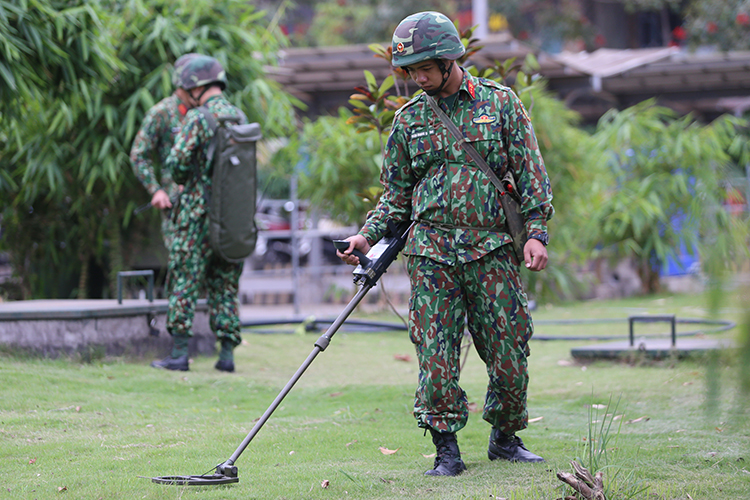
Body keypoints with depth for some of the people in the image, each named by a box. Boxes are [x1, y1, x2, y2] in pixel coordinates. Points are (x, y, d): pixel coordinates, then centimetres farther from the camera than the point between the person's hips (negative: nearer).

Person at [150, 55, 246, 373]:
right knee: (225, 284, 11)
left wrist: (184, 180, 6)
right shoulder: (240, 118, 8)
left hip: (200, 213, -6)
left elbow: (176, 162, -15)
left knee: (185, 281, 1)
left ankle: (179, 354, -1)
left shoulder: (197, 118, -12)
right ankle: (227, 353, 8)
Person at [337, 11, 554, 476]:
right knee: (436, 353, -6)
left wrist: (537, 232, -6)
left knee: (508, 351, 0)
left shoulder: (500, 102, 5)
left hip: (492, 249, -1)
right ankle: (447, 449, 2)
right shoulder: (409, 119, 10)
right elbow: (396, 194, 16)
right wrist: (368, 237, 2)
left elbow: (531, 172, 4)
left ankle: (505, 438, 19)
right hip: (431, 252, 1)